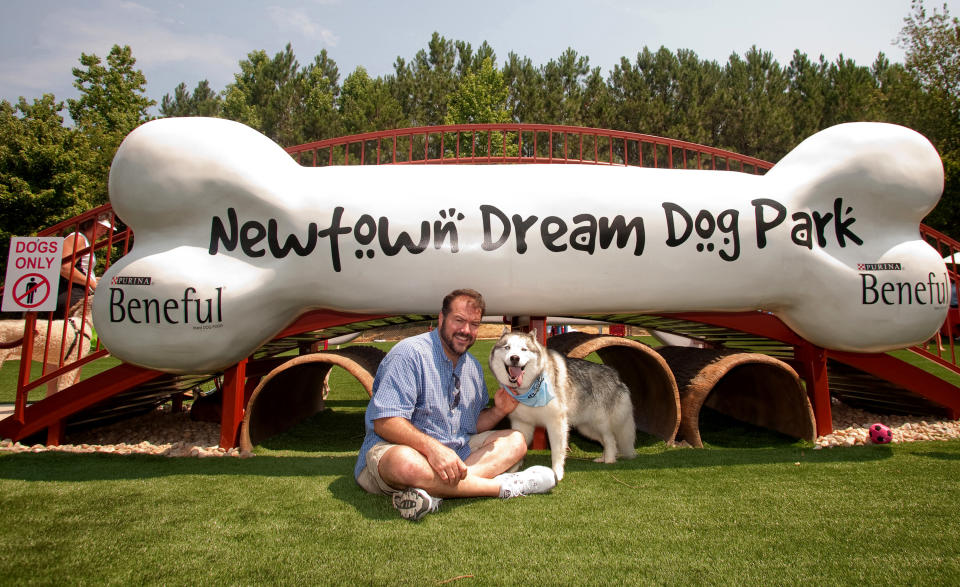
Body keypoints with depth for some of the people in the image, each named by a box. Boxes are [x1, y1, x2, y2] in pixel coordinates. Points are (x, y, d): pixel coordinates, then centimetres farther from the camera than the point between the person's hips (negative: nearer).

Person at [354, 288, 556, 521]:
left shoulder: (473, 367, 13)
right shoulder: (410, 353, -14)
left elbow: (472, 424, 19)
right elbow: (385, 422, -22)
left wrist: (498, 411, -2)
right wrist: (432, 447, -35)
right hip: (392, 447, -8)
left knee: (515, 441, -3)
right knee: (406, 462, -42)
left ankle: (436, 492, -30)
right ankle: (506, 486, -26)